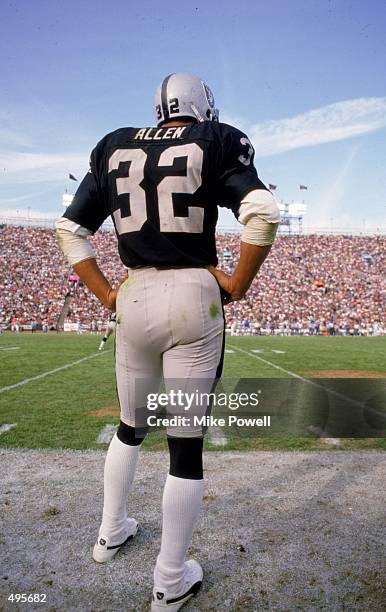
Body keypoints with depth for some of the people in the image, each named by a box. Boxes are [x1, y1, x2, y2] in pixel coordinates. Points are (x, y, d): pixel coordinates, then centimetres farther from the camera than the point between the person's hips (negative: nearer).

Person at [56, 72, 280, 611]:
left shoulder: (114, 149, 13)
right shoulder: (215, 143, 2)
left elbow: (70, 230, 11)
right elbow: (263, 212, -14)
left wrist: (106, 294, 12)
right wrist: (238, 283, -4)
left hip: (134, 298, 4)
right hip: (193, 298, -4)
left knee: (130, 427, 24)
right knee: (187, 442, 7)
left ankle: (111, 532, 43)